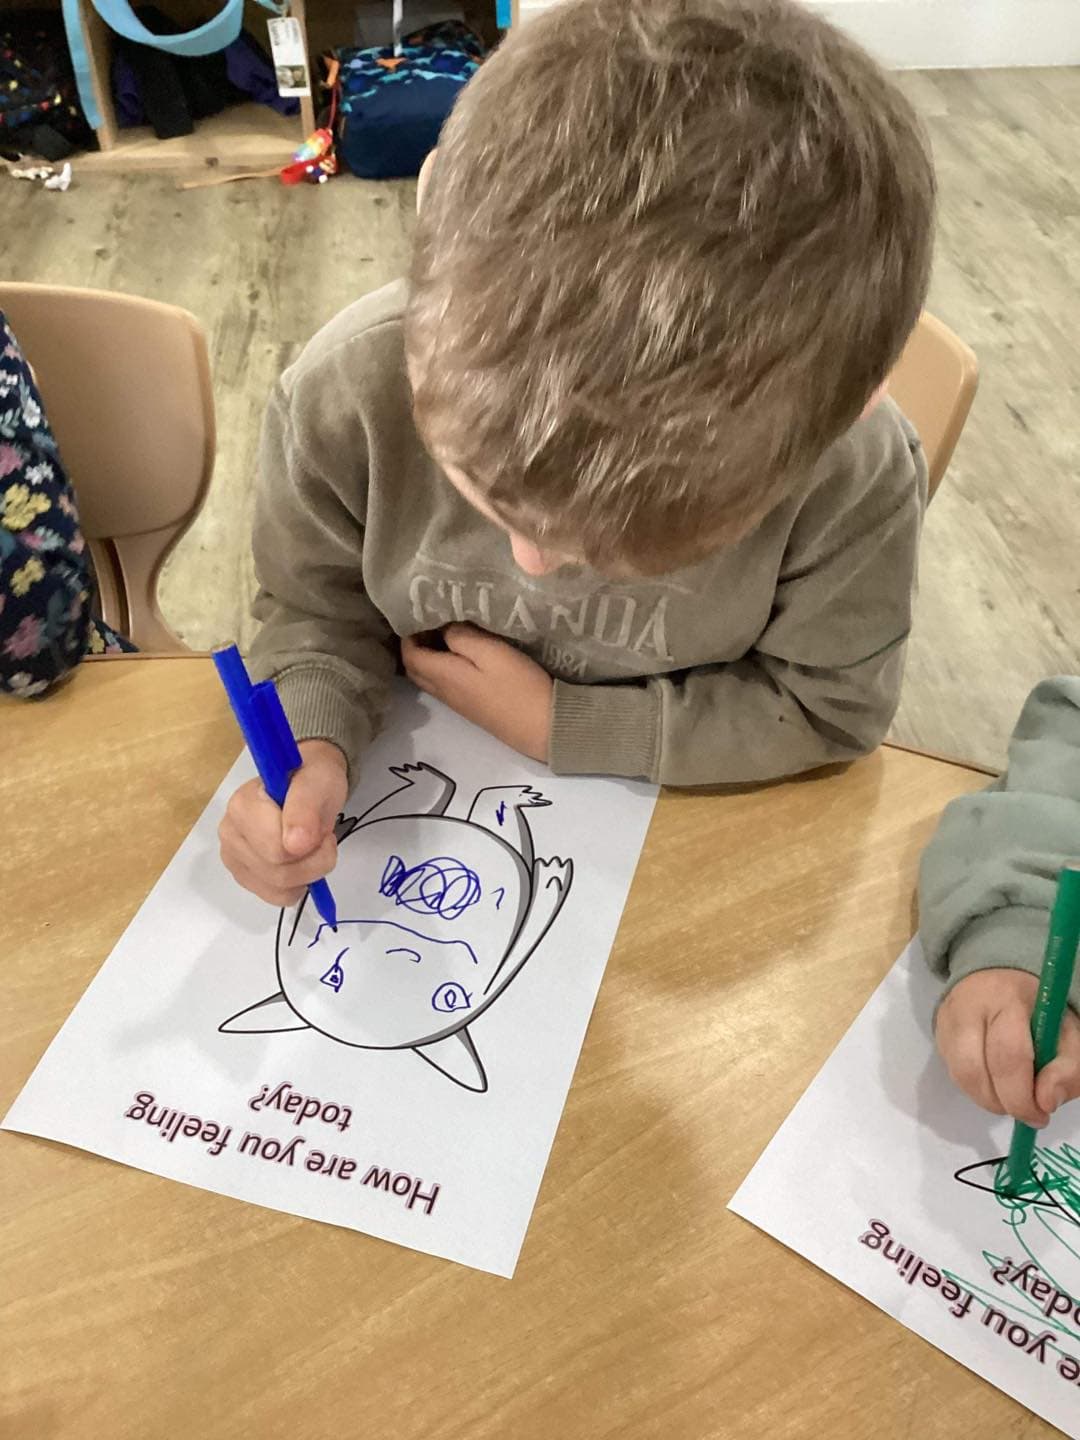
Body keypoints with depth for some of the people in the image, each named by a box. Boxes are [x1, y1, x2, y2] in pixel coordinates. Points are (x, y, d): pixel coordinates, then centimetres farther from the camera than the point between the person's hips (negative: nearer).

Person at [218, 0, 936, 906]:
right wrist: (311, 752, -30)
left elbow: (828, 707, -14)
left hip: (659, 822, -2)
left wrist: (554, 723, -18)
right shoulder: (344, 394, -27)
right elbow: (318, 614, -8)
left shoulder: (856, 479, -30)